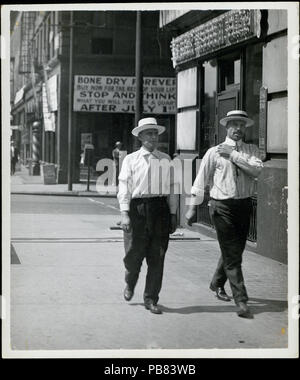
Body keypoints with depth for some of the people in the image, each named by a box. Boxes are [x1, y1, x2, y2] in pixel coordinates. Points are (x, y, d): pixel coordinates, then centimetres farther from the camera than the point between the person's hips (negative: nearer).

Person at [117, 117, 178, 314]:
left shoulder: (166, 159, 11)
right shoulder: (131, 160, 4)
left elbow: (171, 187, 13)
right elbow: (124, 187, -1)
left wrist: (173, 214, 9)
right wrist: (125, 213, -11)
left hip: (160, 209, 2)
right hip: (138, 208, -2)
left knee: (157, 257, 3)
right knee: (134, 254, 2)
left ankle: (151, 299, 14)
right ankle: (130, 284, 34)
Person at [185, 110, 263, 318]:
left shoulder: (252, 151, 7)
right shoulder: (214, 152, 0)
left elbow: (256, 170, -13)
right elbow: (201, 179, 3)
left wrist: (233, 155, -15)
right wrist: (193, 207, 1)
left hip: (244, 205, 4)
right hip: (222, 206, -4)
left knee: (235, 251, 17)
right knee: (232, 254, -7)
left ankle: (218, 283, 42)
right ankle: (241, 301, -6)